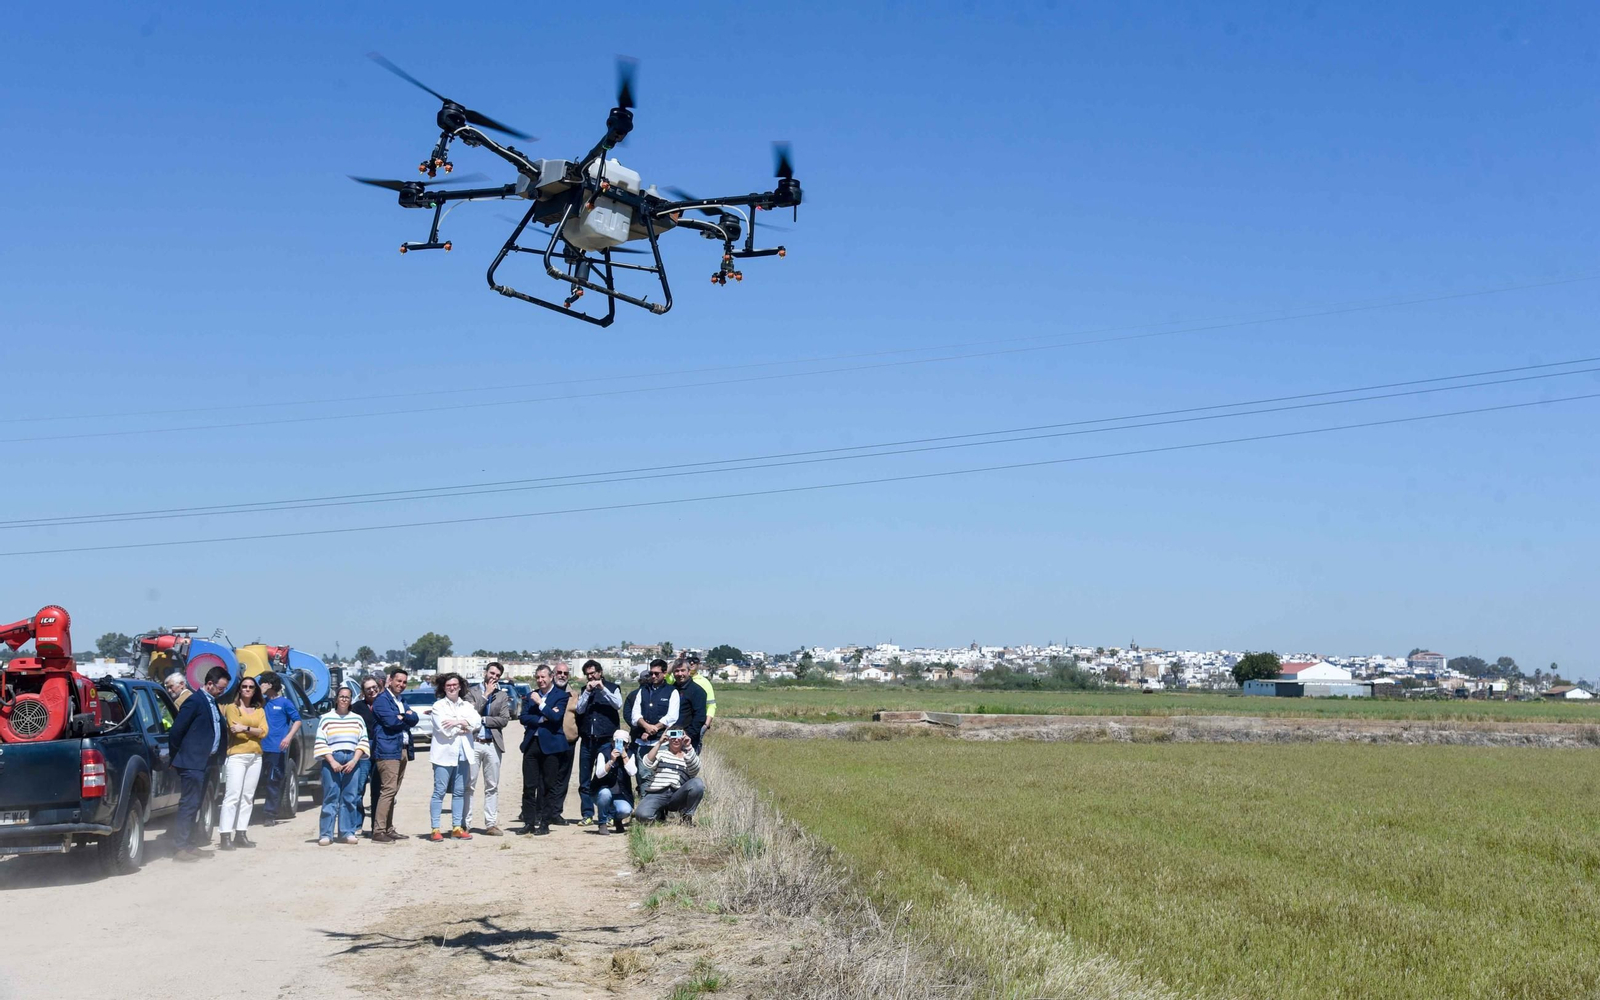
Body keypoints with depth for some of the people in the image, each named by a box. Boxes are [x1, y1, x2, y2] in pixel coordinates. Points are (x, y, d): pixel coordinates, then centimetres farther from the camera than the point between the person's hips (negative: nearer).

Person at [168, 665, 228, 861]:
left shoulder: (212, 702, 15)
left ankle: (189, 845, 18)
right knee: (188, 805, -9)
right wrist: (178, 756, -5)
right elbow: (175, 732, -15)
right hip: (192, 762, -9)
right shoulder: (195, 702, -13)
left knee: (194, 805, 13)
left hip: (205, 762, 9)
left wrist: (217, 756, 13)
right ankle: (179, 849, -7)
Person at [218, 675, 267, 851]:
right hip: (236, 755, -5)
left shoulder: (260, 711, 15)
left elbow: (264, 731, 0)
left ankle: (240, 835, 9)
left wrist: (245, 728, -13)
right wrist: (254, 731, -10)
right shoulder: (232, 708, 3)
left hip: (255, 757, 5)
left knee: (248, 797, 6)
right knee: (232, 796, -11)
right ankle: (225, 836, -14)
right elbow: (235, 729, -12)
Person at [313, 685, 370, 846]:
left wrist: (354, 761, -5)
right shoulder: (326, 719, 7)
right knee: (331, 797, -6)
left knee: (350, 797, 0)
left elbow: (363, 742, 9)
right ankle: (326, 834, -3)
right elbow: (321, 743, 1)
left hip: (352, 762, 2)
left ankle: (347, 832, 5)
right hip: (332, 761, -2)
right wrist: (332, 762, -9)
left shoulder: (357, 719, 13)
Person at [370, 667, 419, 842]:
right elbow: (390, 721, -18)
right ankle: (378, 832, -14)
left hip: (403, 750, 9)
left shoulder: (401, 701, 22)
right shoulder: (382, 700, -5)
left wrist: (402, 716, -10)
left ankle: (388, 829, 15)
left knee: (392, 791, 11)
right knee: (388, 790, -14)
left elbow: (414, 719, 9)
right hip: (388, 750, -9)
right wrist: (407, 717, 0)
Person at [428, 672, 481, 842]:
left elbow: (477, 722, -2)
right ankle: (435, 829, -5)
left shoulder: (467, 705, 15)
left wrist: (458, 722, -13)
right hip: (444, 753, -4)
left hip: (463, 753, 4)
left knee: (459, 792, 7)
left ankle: (457, 827, 11)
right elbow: (444, 729, -11)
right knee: (439, 791, -6)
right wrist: (464, 727, -2)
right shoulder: (438, 706, 2)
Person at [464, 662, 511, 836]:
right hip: (473, 743, -2)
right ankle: (465, 824, 3)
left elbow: (504, 720, -2)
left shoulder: (503, 695, 9)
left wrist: (482, 719, -8)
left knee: (492, 787, 5)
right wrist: (486, 695, -8)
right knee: (469, 785, -1)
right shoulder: (472, 691, 5)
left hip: (493, 744, 2)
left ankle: (491, 824, 9)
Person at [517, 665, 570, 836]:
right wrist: (542, 719, -12)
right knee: (529, 785, 2)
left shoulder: (560, 696, 0)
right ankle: (529, 822, 10)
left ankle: (544, 823, 8)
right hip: (531, 743, 4)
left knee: (548, 786, 2)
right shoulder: (530, 696, 14)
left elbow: (556, 716, -14)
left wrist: (540, 703, -11)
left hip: (550, 744, -4)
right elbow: (524, 718, 2)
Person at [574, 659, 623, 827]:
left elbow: (618, 704, -11)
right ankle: (587, 815, 9)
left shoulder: (612, 688, 6)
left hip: (606, 740, -3)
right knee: (585, 780, 4)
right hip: (587, 740, 3)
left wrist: (603, 688, -15)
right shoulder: (584, 690, 14)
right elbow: (579, 709, 1)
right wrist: (587, 691, -10)